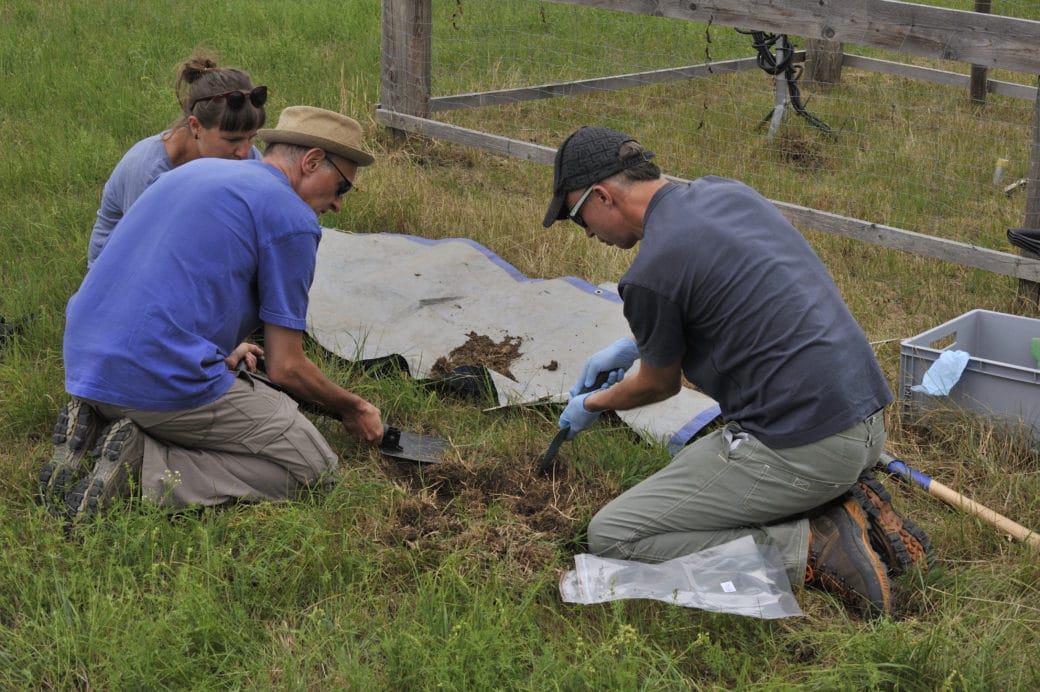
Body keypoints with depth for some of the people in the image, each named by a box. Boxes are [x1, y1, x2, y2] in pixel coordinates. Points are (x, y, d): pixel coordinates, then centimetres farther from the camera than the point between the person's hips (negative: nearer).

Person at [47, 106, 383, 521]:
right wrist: (352, 409, 14)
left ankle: (94, 435, 8)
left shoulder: (194, 171, 20)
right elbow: (285, 368, -3)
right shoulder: (292, 218, -5)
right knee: (313, 468, 1)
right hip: (167, 379, -9)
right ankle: (142, 468, -13)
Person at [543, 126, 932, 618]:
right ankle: (842, 504, 11)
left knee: (613, 536, -1)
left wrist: (592, 405, 26)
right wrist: (631, 345, 37)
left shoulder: (652, 271, -14)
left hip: (800, 447, -9)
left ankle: (809, 551, -9)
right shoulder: (725, 191, 10)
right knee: (694, 466, 32)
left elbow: (659, 386, 6)